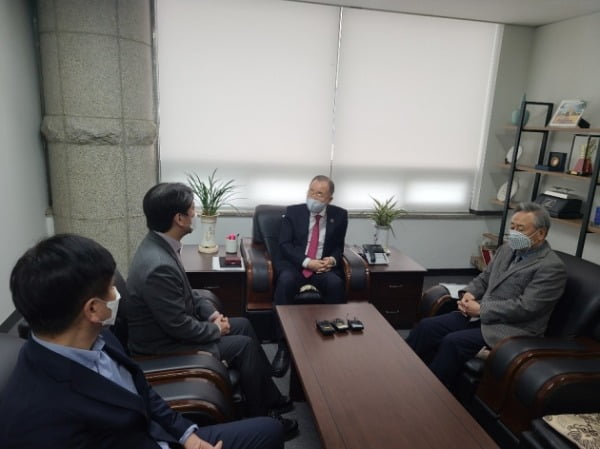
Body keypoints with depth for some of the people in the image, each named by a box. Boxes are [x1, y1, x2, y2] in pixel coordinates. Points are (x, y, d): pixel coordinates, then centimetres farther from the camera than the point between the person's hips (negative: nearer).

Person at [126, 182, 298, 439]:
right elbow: (180, 326, -27)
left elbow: (186, 290, 11)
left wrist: (211, 312, 0)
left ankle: (271, 399, 24)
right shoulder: (158, 266, -34)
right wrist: (215, 329, -10)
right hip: (165, 345, -9)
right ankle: (261, 418, 17)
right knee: (244, 345, -5)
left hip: (174, 327, 9)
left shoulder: (158, 243, -2)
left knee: (243, 325, 11)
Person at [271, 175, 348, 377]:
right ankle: (283, 346, -27)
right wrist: (307, 262, -19)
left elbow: (339, 247, 13)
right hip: (293, 264, -1)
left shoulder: (339, 215, 5)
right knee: (286, 281, -34)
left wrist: (333, 259, -11)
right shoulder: (293, 211, 1)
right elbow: (284, 244, -6)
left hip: (324, 266, 1)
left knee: (335, 283, -32)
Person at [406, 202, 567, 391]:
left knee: (453, 342, -28)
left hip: (511, 329, -7)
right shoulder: (507, 249, 12)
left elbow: (525, 307, -20)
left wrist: (481, 309, -17)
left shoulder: (552, 267, -12)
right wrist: (469, 293, -2)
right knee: (426, 326, -9)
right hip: (481, 314, 8)